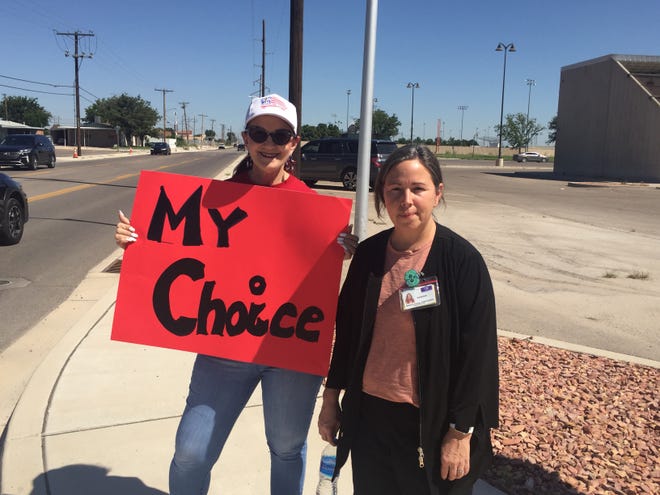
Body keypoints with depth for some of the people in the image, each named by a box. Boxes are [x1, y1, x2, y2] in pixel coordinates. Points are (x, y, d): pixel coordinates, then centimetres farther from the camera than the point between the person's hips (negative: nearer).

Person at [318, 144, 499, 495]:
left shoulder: (462, 260, -13)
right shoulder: (368, 253, -1)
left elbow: (476, 352, -12)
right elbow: (347, 331, 8)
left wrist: (460, 432, -11)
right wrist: (331, 397, 10)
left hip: (432, 421, -4)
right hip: (369, 414, 4)